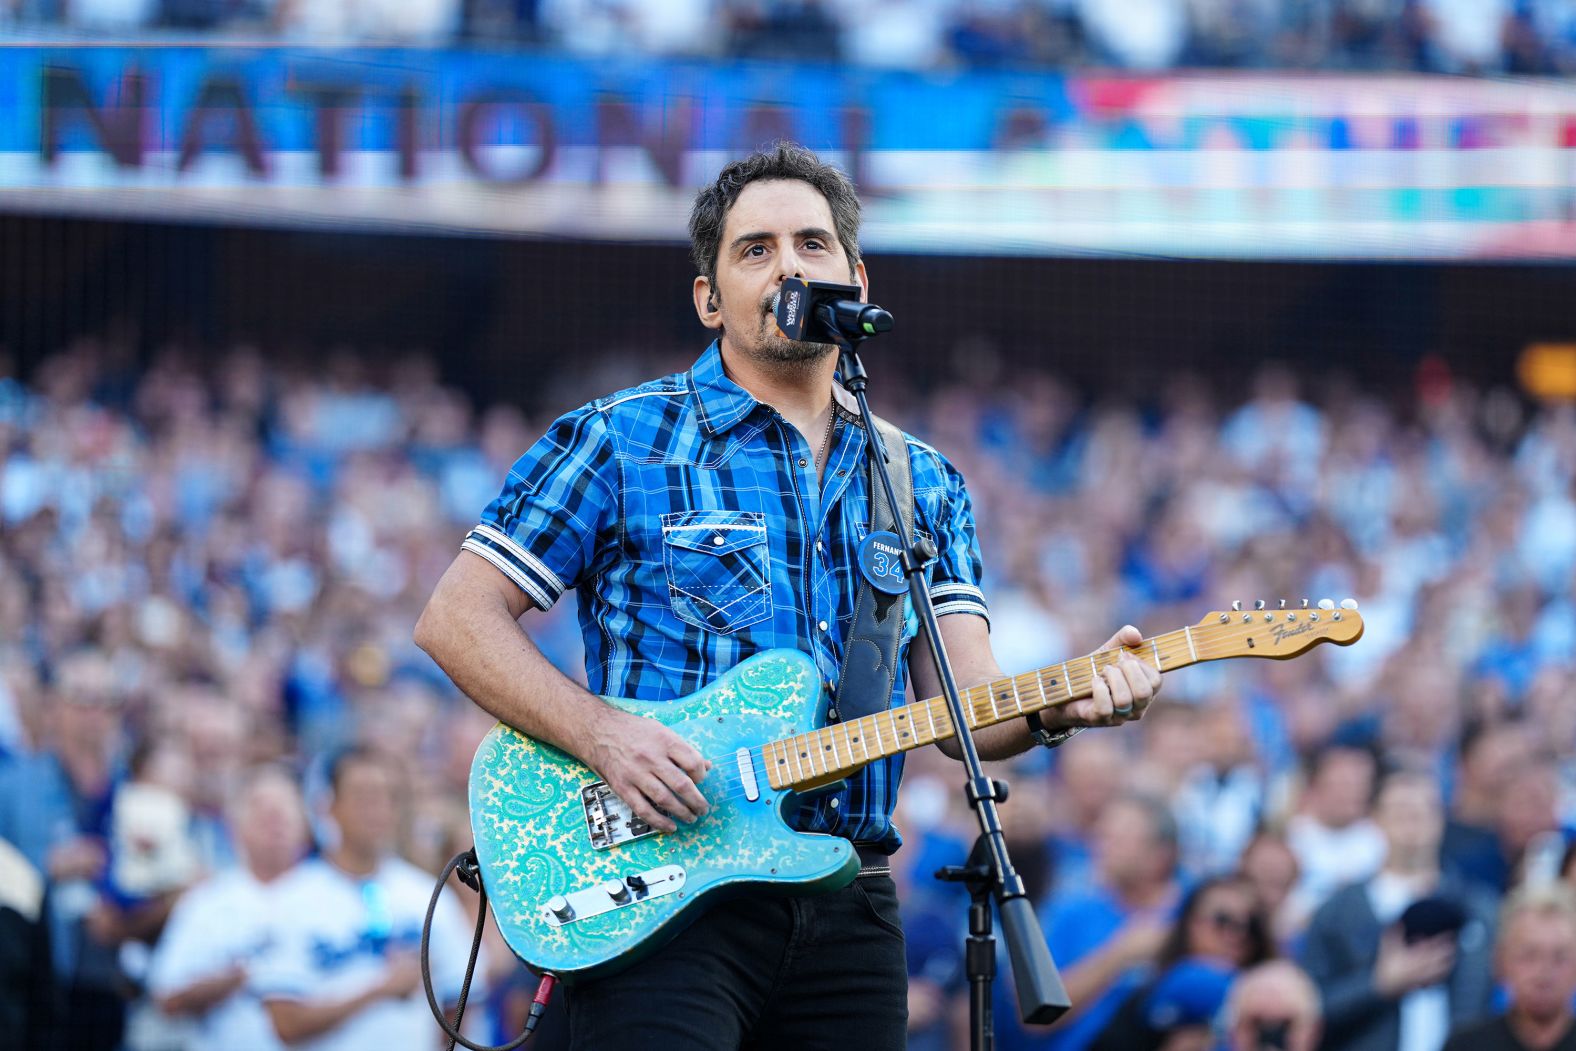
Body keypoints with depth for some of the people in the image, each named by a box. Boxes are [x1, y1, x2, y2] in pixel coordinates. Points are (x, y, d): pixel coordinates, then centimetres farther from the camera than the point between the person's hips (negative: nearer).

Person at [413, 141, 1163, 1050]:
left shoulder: (925, 486, 16)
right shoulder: (621, 441, 3)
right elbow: (458, 619, 0)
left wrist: (1063, 705, -15)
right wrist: (601, 736, -14)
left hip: (849, 908, 4)